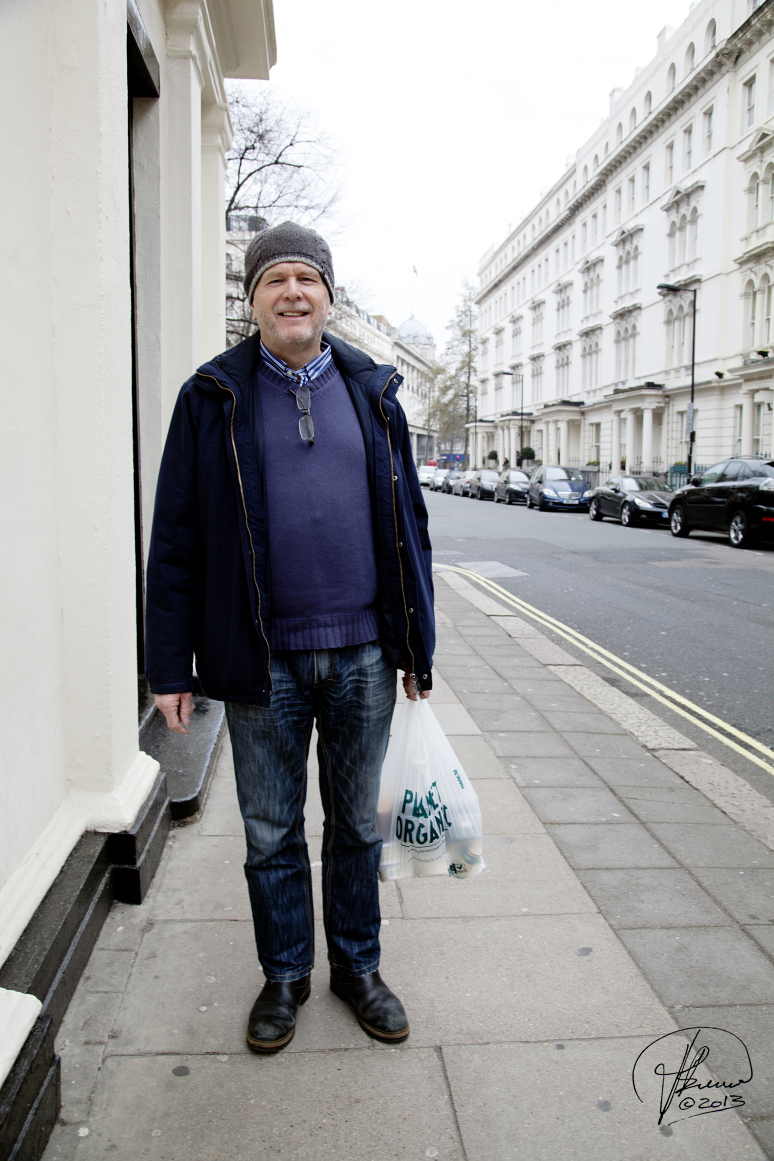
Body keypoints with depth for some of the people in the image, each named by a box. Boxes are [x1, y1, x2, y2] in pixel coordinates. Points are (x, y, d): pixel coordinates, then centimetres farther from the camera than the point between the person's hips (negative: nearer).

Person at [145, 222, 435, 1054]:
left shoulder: (372, 392, 7)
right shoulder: (213, 398, 1)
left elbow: (406, 526, 9)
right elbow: (176, 540, -1)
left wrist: (415, 645, 7)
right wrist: (171, 666, -5)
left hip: (362, 655, 2)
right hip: (262, 659, -1)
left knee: (357, 823, 15)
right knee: (271, 831, 12)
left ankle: (357, 967, 35)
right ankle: (284, 975, 33)